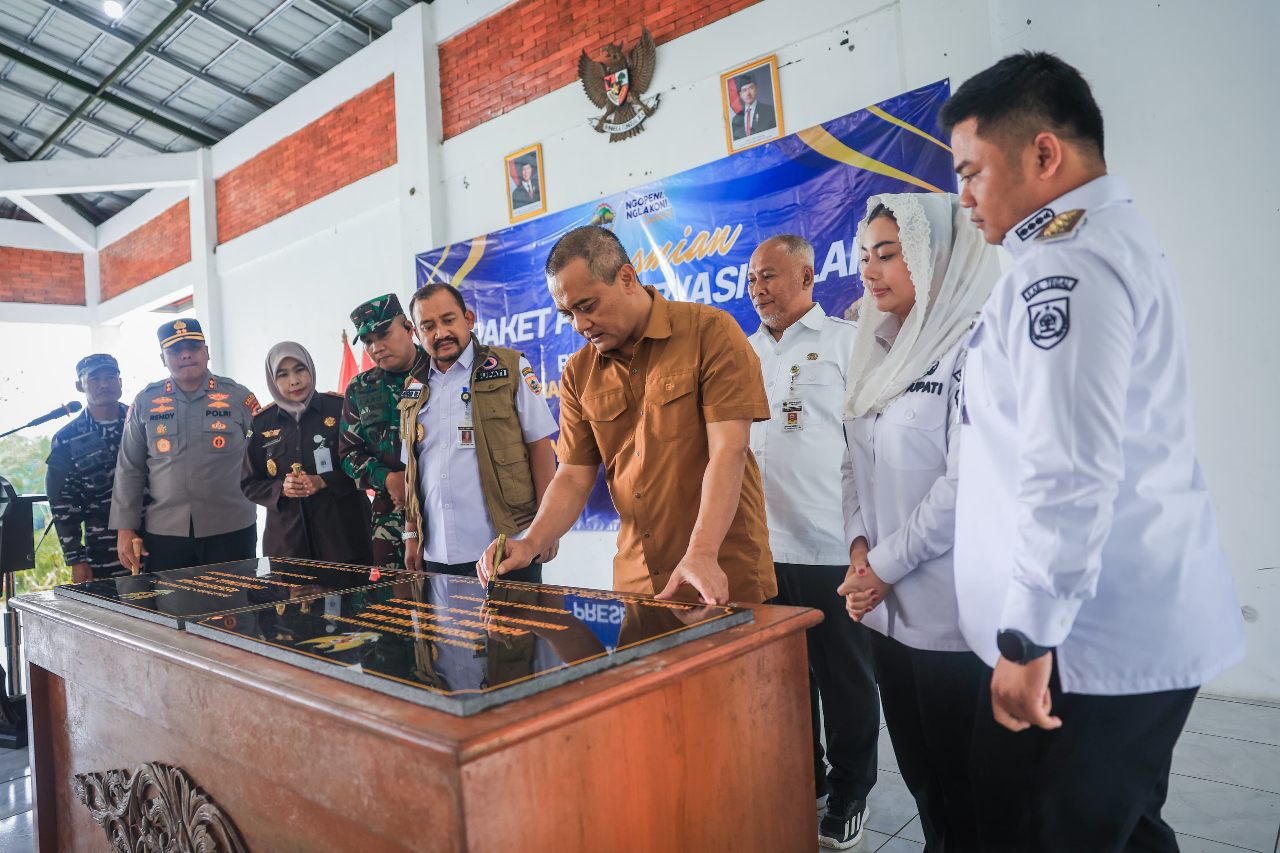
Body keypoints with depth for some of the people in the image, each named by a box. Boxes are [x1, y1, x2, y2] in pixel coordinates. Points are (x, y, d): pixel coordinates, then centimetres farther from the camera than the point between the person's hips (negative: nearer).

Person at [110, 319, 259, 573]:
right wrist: (125, 529, 5)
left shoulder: (238, 397, 3)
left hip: (231, 532, -1)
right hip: (164, 532, 1)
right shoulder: (145, 402, 8)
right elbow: (130, 470, 9)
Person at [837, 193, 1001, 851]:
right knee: (918, 772, 20)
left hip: (953, 615, -7)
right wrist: (859, 546, 0)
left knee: (963, 786, 8)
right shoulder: (881, 351, 12)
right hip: (889, 609, 7)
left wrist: (885, 566, -13)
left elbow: (967, 483, -19)